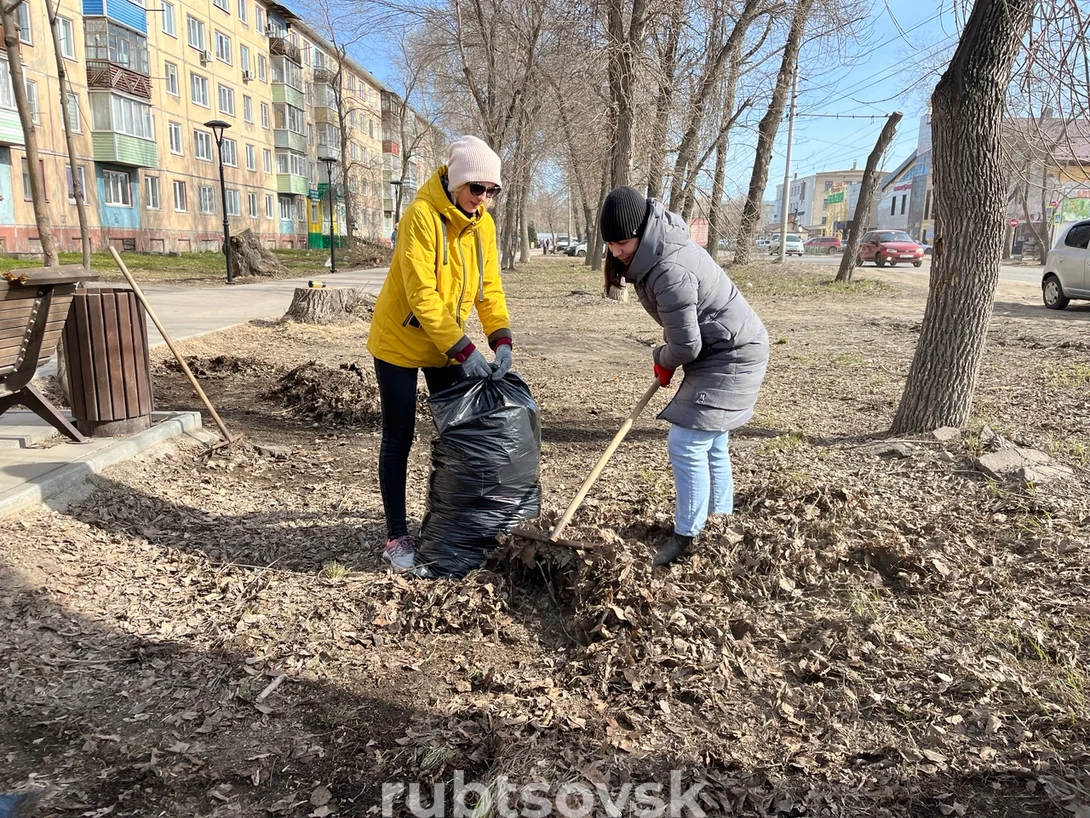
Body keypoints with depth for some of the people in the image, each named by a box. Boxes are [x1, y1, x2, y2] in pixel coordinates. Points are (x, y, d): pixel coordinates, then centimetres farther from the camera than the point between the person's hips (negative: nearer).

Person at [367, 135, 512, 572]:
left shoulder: (483, 223, -2)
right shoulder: (422, 215, -22)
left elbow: (489, 287, -1)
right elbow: (422, 295, -27)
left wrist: (502, 340, -16)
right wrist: (464, 350, -29)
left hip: (450, 346, 6)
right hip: (401, 341, -6)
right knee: (399, 438, 1)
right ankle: (397, 537, 11)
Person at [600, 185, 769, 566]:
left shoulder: (669, 271, -32)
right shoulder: (657, 243, 0)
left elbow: (686, 346, -25)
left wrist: (664, 360, -2)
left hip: (732, 356, -10)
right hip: (721, 351, 10)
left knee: (686, 444, -11)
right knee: (710, 444, 16)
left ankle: (687, 537, 1)